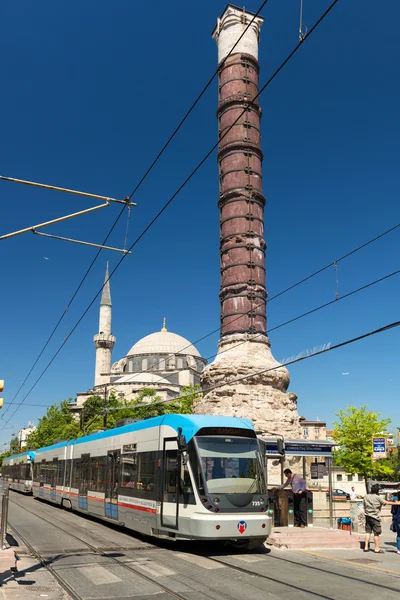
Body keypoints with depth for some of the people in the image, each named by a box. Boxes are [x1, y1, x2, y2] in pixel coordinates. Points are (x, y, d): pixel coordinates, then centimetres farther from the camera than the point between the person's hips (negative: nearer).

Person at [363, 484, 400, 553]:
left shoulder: (366, 496, 4)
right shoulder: (378, 497, -12)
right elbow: (386, 502, -9)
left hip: (367, 516, 6)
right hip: (375, 517, -6)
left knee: (368, 531, 10)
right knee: (376, 533, 3)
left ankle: (366, 547, 11)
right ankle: (377, 548, 8)